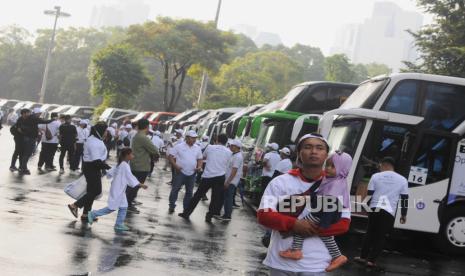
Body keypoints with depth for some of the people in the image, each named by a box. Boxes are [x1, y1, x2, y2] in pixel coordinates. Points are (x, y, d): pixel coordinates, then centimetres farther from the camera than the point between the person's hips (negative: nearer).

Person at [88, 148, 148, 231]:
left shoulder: (120, 164, 12)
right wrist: (140, 184, -24)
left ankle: (119, 224, 11)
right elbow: (130, 177, -23)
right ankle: (93, 214, 4)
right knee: (112, 207, -4)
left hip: (120, 191, 10)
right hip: (117, 190, -10)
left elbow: (110, 173, 14)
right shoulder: (125, 165, -18)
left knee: (123, 207, 9)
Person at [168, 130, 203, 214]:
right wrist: (175, 166, -17)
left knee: (189, 192, 9)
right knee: (175, 189, 0)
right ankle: (171, 206, 12)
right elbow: (170, 156, -5)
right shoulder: (179, 146, -6)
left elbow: (200, 159, 15)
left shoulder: (197, 148, 7)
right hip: (180, 172, -4)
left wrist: (199, 166, -5)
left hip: (192, 173, 4)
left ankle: (186, 209, 18)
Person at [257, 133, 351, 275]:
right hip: (280, 262, 1)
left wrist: (312, 229, -18)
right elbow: (263, 215, -7)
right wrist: (294, 224, -23)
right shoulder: (280, 182, -1)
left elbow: (343, 223, -5)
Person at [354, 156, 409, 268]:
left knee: (370, 234, 14)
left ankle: (363, 257, 16)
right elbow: (405, 199, 6)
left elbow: (369, 195, 5)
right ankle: (371, 260, 3)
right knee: (381, 236, 5)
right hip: (389, 212, -1)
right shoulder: (402, 180, 5)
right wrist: (403, 215, 14)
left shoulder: (376, 176, 4)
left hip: (374, 209, 1)